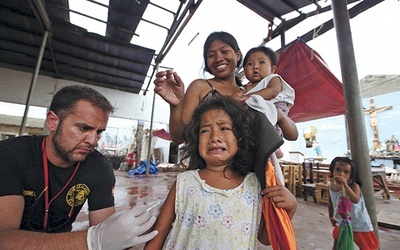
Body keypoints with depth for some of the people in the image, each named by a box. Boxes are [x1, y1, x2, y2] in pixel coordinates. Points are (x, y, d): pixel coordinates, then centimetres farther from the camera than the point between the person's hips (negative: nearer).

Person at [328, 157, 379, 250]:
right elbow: (330, 202, 6)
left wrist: (345, 185, -48)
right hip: (342, 223, 4)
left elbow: (356, 200, -43)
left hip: (359, 223, -4)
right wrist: (331, 216, 14)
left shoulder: (353, 186, -23)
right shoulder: (331, 185, -8)